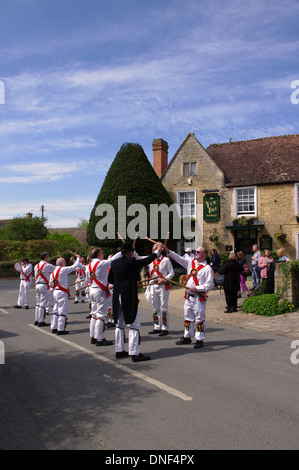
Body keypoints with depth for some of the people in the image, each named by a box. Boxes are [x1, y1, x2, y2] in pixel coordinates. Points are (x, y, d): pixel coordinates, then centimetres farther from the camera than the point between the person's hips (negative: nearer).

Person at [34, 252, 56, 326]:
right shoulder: (47, 265, -11)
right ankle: (41, 321, 0)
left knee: (38, 303, 15)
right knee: (43, 304, -3)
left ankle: (36, 320, 20)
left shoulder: (36, 266, 11)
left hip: (37, 285, 8)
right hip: (45, 286, -8)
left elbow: (36, 276, 17)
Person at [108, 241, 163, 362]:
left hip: (117, 298, 7)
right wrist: (158, 251, 8)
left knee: (119, 325, 16)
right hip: (129, 298, -7)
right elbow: (147, 260, -4)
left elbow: (110, 279, 14)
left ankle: (119, 350, 23)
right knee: (134, 325, -2)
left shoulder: (114, 263, 5)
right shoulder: (131, 262, -14)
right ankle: (135, 353, -1)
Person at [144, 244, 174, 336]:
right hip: (153, 286, 6)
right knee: (155, 308, 11)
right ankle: (157, 327, 20)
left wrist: (164, 280, -16)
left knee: (163, 308, -3)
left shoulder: (166, 260, -6)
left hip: (163, 286, -6)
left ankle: (165, 328, 3)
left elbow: (172, 273, -4)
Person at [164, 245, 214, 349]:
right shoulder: (190, 262, 9)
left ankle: (199, 339, 9)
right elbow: (179, 258, 9)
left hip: (199, 298, -7)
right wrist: (168, 251, -3)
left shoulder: (207, 268, -10)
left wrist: (197, 288, -20)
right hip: (188, 296, 7)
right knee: (187, 317, 15)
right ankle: (187, 337, 27)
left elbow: (210, 284, -12)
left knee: (199, 319, 0)